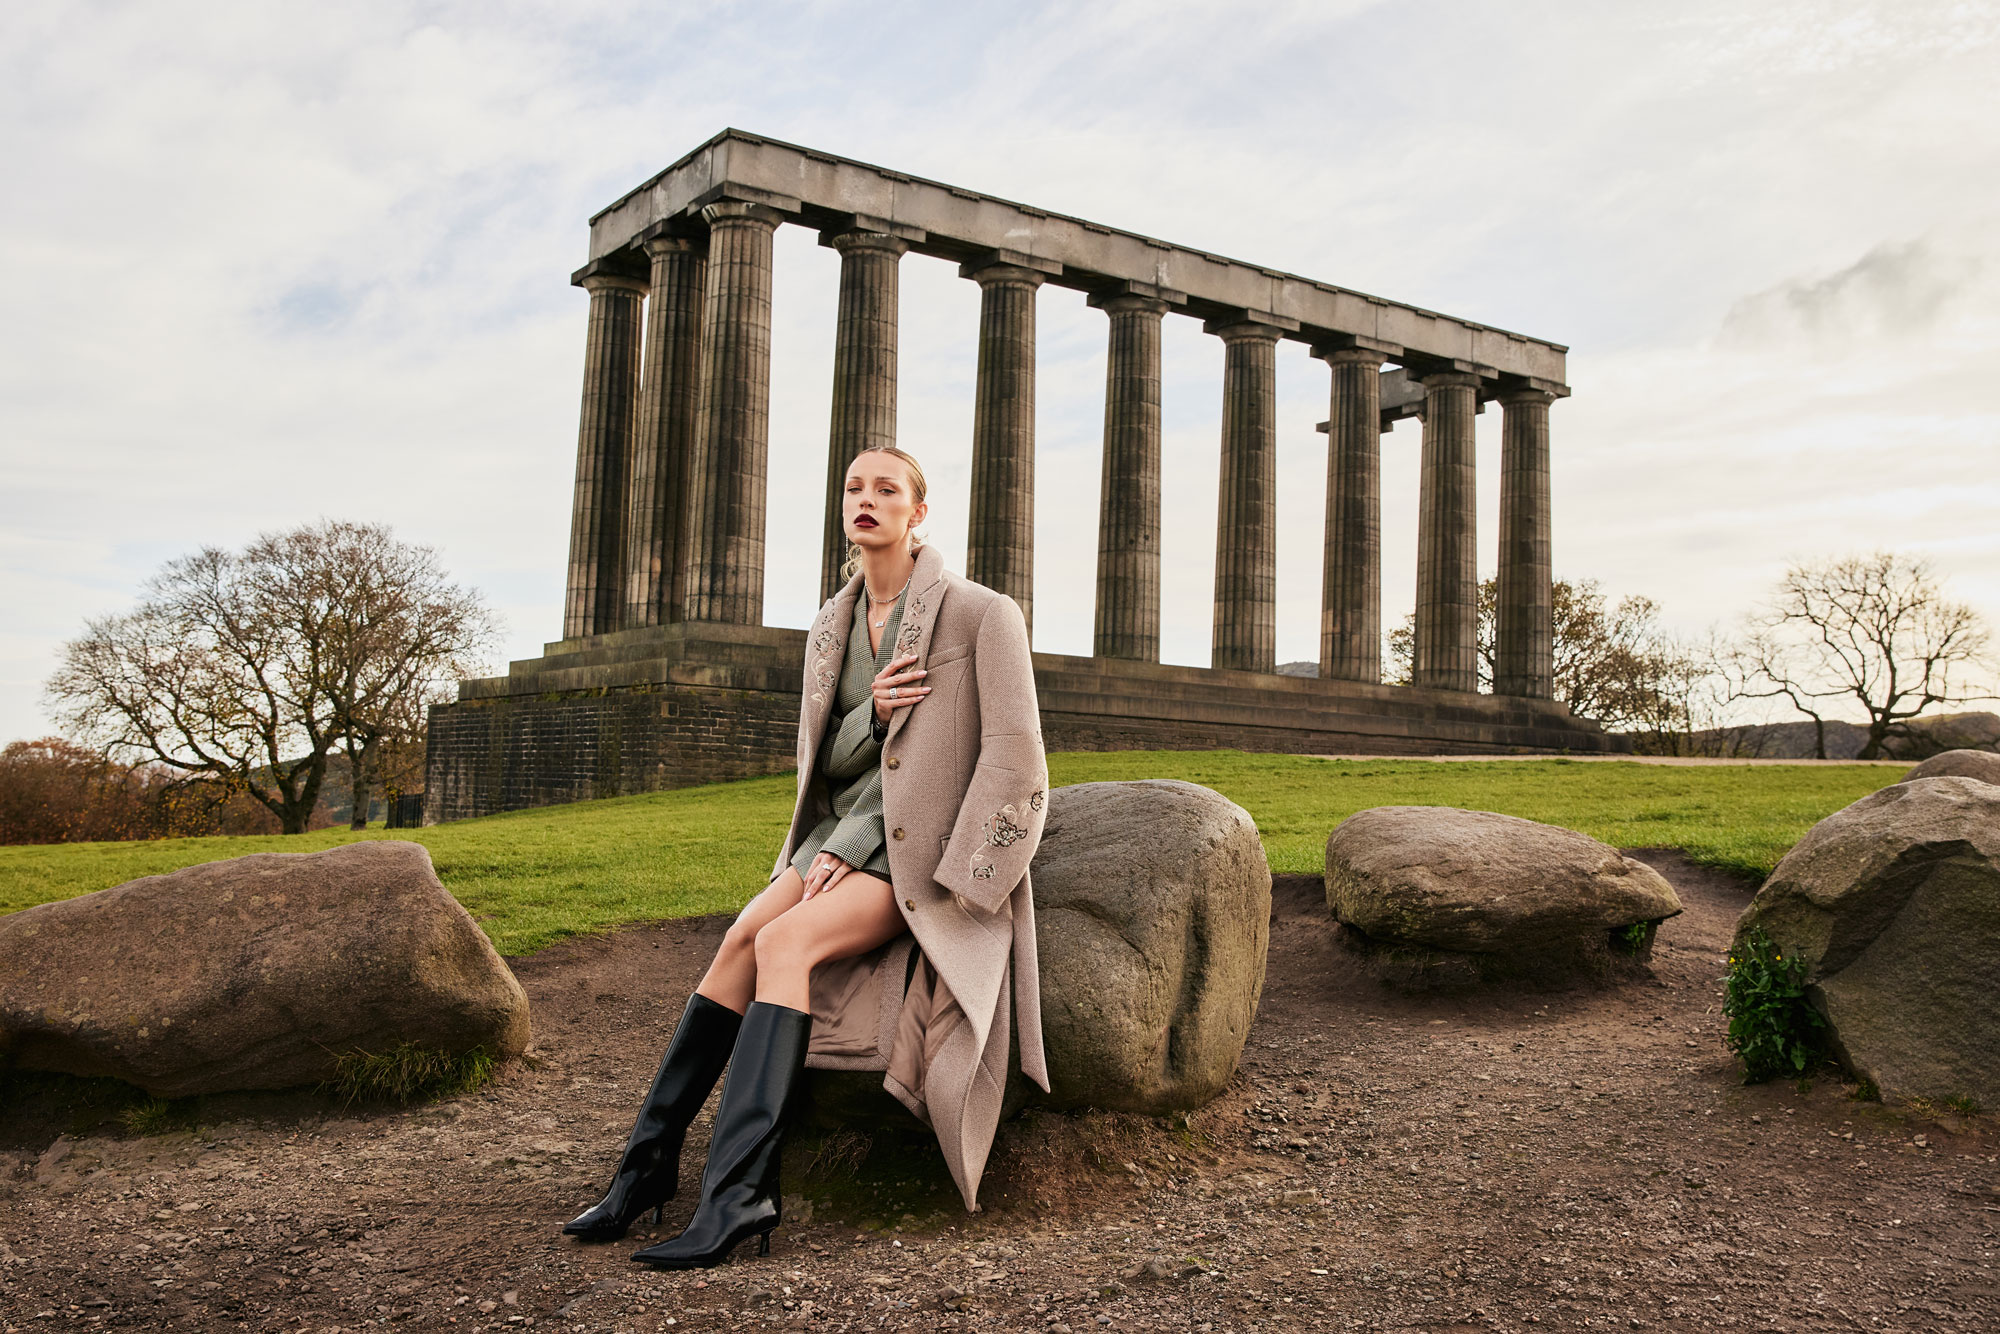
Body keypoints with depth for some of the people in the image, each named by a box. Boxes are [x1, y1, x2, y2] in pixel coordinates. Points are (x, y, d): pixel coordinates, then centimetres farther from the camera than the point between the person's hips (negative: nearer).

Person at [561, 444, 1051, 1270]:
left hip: (926, 855, -6)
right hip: (846, 837, 6)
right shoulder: (830, 628, 9)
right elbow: (824, 762, 10)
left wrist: (946, 893, -18)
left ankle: (739, 1192, -29)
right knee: (743, 938, -19)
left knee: (782, 944, -27)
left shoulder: (980, 615, -10)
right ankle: (648, 1164, -12)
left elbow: (1017, 765, -14)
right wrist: (872, 713, -13)